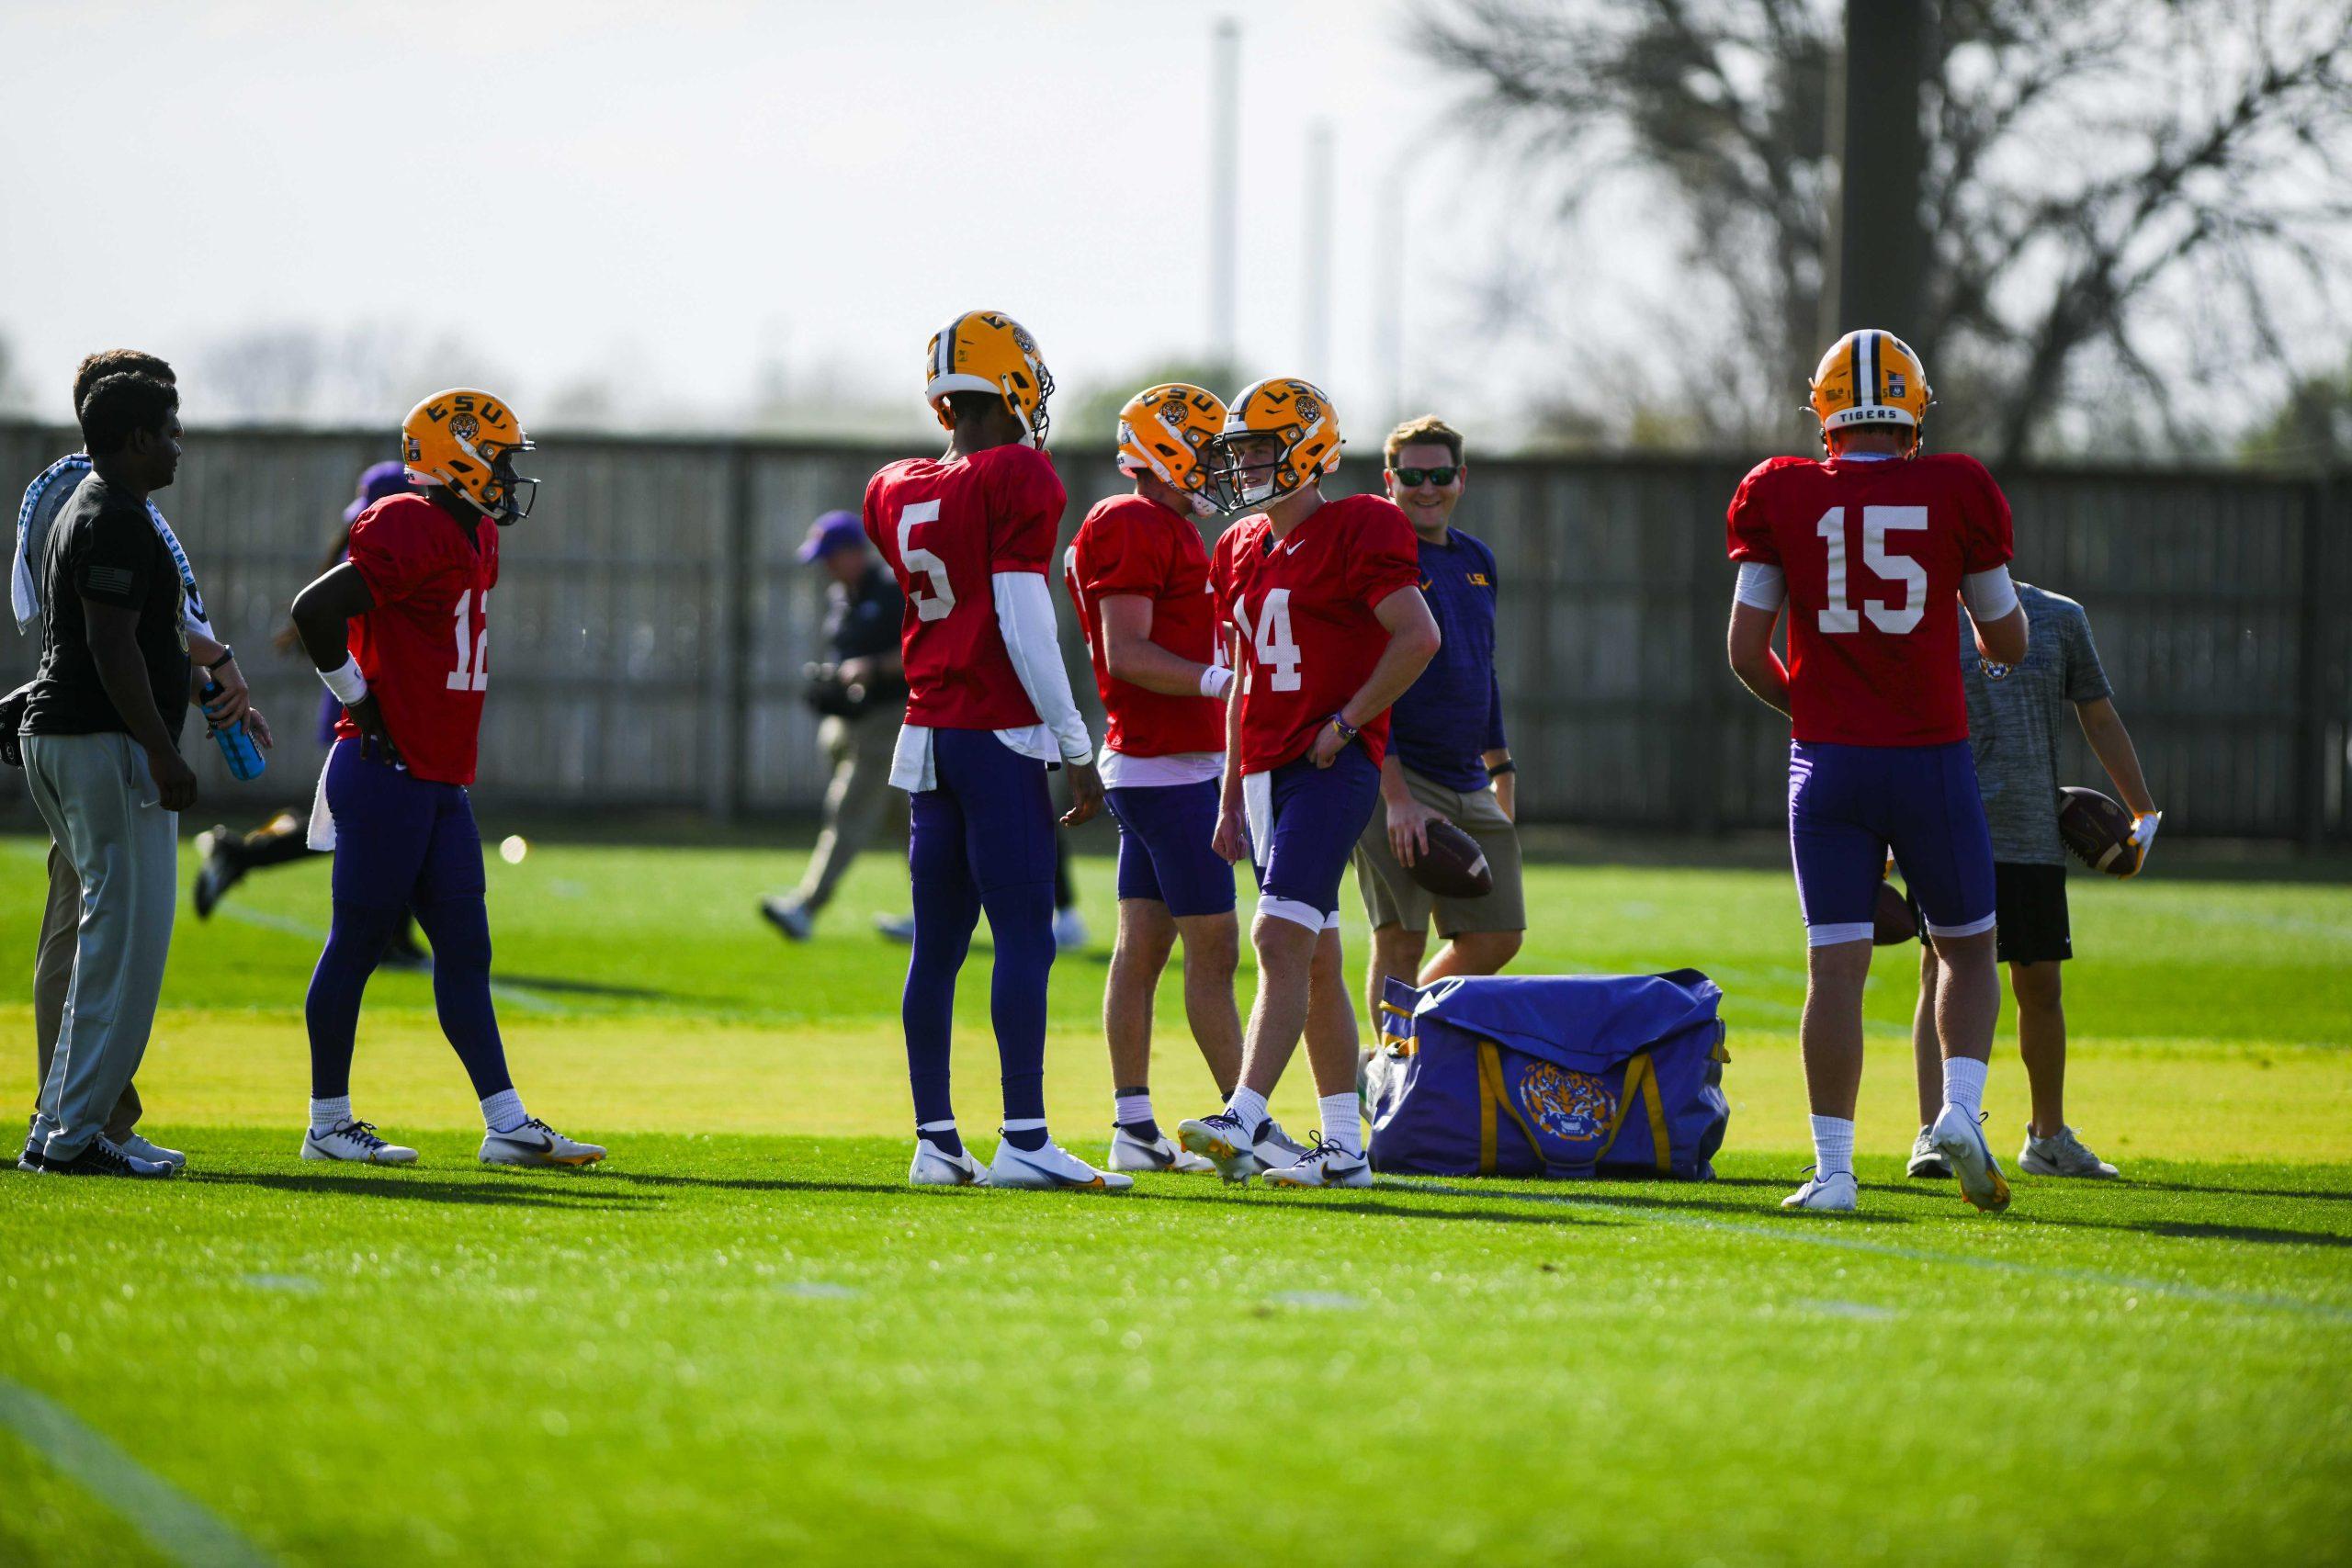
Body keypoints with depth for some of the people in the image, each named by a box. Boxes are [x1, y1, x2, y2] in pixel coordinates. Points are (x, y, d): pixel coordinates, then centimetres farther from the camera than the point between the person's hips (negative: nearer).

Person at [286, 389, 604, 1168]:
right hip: (385, 775, -9)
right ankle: (327, 1123, 7)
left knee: (465, 950, 7)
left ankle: (507, 1125, 7)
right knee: (356, 946, -1)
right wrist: (361, 702, -14)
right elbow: (315, 610, -22)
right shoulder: (413, 533, -16)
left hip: (440, 782, 9)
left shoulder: (475, 540, 14)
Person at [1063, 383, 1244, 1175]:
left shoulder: (1172, 531, 19)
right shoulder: (1135, 528, -13)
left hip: (1150, 768, 10)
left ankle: (1133, 1129, 10)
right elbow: (1127, 655, -20)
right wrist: (1217, 681, -28)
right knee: (1213, 947, -8)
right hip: (1167, 770, -10)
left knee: (1142, 944, 9)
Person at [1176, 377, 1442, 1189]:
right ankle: (1344, 1146, 12)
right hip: (1268, 770, 8)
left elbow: (1419, 637, -14)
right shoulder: (1243, 551, 16)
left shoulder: (1358, 532, -8)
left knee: (1280, 938, -18)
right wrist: (1230, 796, 20)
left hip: (1335, 765, -8)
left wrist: (1344, 721, -14)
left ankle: (1247, 1120, -25)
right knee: (1315, 961, 9)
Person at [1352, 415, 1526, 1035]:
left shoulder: (1477, 560, 15)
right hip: (1396, 779, -7)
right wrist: (1396, 797, -21)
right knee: (1400, 942, -6)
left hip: (1468, 785, 7)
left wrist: (1500, 769, 25)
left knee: (1496, 938, 6)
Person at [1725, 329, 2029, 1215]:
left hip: (1828, 765, 0)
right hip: (1931, 758, 0)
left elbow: (1746, 650, 1)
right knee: (1967, 949, 16)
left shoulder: (1783, 497, -1)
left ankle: (1833, 1167, -2)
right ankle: (1960, 1110, -4)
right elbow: (2007, 642, 6)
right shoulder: (1955, 493, -2)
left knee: (1836, 967, 1)